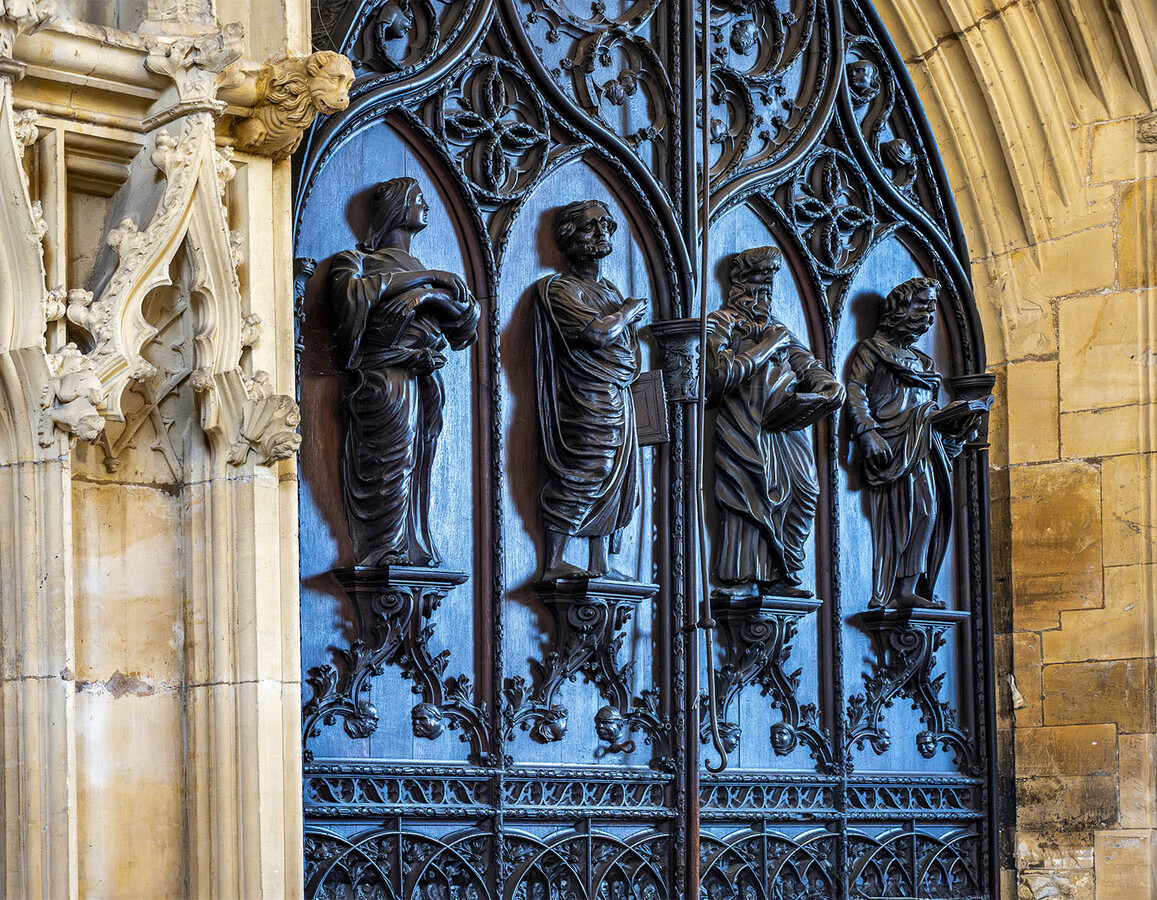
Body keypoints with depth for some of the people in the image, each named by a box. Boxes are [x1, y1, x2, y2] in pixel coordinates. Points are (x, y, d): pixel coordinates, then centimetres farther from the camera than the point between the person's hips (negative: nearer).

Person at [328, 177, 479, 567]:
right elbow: (350, 294, -13)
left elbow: (468, 314, 11)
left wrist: (425, 296, -10)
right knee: (390, 466, -15)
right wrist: (420, 278, -6)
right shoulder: (358, 260, 11)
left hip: (426, 383, 5)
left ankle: (415, 554, -7)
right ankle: (387, 554, -19)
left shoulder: (425, 270, 26)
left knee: (417, 471, -3)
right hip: (383, 383, -5)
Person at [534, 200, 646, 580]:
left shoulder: (610, 290, 21)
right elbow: (598, 333, -19)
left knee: (609, 482, 5)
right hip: (587, 401, -9)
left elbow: (628, 346, 25)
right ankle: (553, 564, -11)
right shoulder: (561, 289, -6)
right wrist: (629, 311, -5)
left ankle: (598, 564, 6)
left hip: (617, 402, 9)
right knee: (582, 476, -12)